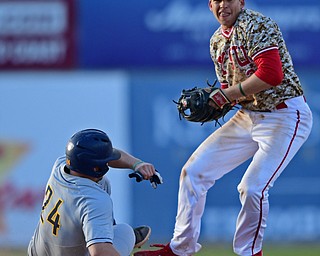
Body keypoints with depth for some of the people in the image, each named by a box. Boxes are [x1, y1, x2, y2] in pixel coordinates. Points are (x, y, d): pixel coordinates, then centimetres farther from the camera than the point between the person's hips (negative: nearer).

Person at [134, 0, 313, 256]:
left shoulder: (256, 25, -17)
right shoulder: (217, 41, 9)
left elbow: (272, 74, -28)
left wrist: (229, 94, -21)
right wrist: (203, 105, -5)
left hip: (286, 117, -9)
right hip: (247, 116, 9)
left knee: (253, 187, -19)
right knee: (194, 171, 5)